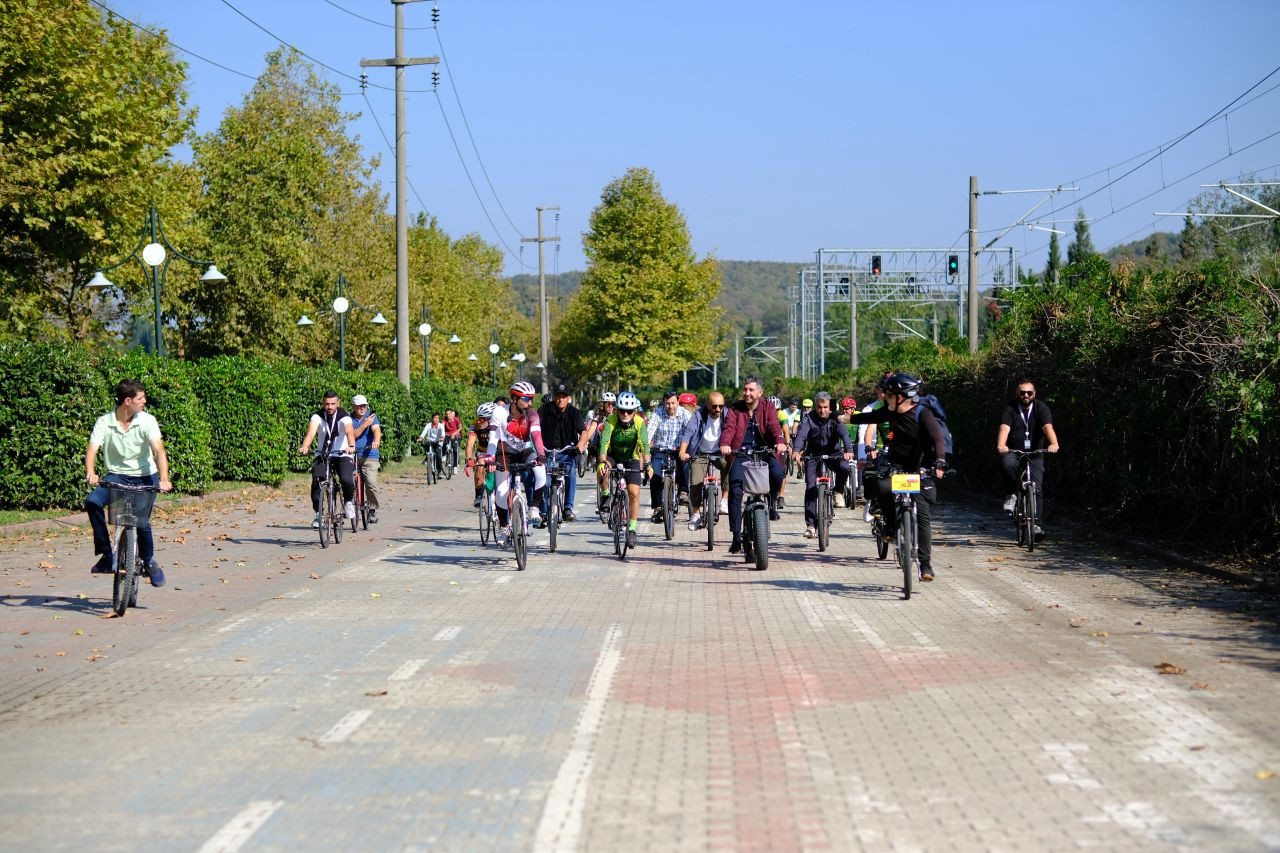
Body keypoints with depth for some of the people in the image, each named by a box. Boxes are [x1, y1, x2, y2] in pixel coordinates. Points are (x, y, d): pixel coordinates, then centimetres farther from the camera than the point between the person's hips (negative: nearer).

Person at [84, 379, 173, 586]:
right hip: (117, 476, 1)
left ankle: (149, 561, 10)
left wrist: (164, 479, -35)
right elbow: (92, 450, -18)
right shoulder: (104, 423, -7)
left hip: (145, 477, -1)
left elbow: (158, 450, -19)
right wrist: (90, 473, -39)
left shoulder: (147, 421, -9)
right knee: (92, 501, -26)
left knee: (141, 521, -19)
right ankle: (105, 554, -15)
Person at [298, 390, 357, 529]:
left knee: (347, 480, -25)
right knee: (316, 481, -20)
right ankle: (318, 513, -5)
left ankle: (348, 502, 7)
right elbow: (311, 432, -25)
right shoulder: (317, 416, -8)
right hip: (322, 455, 2)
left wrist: (351, 446, -53)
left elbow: (349, 431, -32)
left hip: (343, 454, -2)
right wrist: (304, 446, -46)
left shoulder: (344, 416, -13)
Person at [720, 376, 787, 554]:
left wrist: (779, 442, -31)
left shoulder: (767, 407, 8)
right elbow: (729, 428, -10)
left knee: (777, 473, -30)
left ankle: (771, 504, 0)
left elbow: (774, 426, -9)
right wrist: (725, 444, -32)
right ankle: (736, 536, -6)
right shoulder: (735, 409, 7)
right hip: (741, 454, 0)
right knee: (735, 492, -14)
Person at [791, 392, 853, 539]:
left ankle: (839, 492, -1)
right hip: (813, 455, 0)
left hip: (833, 453, 0)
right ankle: (811, 524, -6)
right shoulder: (809, 418, -11)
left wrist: (849, 450, -46)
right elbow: (801, 435, -26)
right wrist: (796, 451, -46)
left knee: (844, 467, -32)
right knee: (811, 488, -12)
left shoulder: (835, 418, -11)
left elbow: (844, 433, -26)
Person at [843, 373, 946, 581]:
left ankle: (925, 563, -4)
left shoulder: (923, 414, -16)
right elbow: (873, 417, 23)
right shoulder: (892, 411, 1)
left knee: (922, 516, -9)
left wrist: (940, 462, -44)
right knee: (882, 488, -29)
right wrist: (850, 418, 24)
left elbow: (937, 439, -29)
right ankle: (891, 524, -3)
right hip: (895, 466, 4)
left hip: (920, 470, -4)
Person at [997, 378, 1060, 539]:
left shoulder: (1041, 408, -2)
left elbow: (1048, 427, -18)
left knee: (1037, 489, -9)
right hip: (1013, 452, -1)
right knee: (1007, 464, -35)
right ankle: (1012, 494, -11)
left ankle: (1036, 524, -3)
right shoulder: (1010, 409, -2)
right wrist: (1001, 445, -40)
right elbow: (1004, 428, -19)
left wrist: (1053, 443, -39)